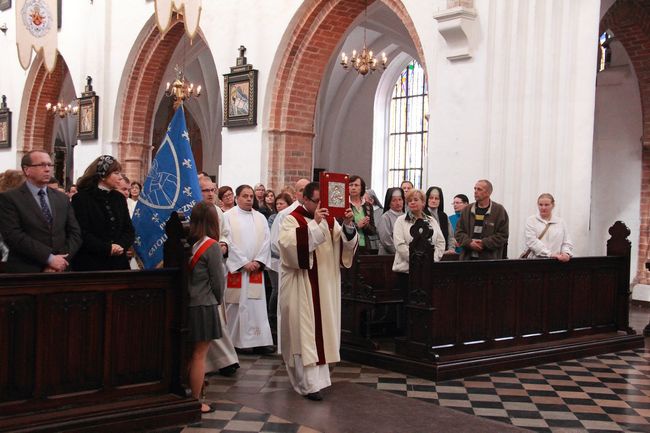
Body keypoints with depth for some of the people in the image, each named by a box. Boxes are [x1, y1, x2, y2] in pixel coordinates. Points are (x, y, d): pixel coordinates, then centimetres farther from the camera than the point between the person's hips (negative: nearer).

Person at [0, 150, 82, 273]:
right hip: (25, 274, -4)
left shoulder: (62, 198, 11)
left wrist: (61, 261, -10)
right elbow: (13, 235, -15)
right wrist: (49, 258, -20)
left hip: (60, 271, 4)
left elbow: (75, 233, 6)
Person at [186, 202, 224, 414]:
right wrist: (218, 300, 10)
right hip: (204, 306, -6)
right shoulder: (211, 246, -14)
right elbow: (217, 279, -9)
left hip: (185, 304, 6)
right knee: (199, 356, 2)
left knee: (187, 354, 16)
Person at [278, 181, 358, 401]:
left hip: (325, 285, 6)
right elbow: (290, 242, -25)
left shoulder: (329, 220, 11)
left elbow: (345, 244, 1)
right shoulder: (292, 219, -6)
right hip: (301, 285, -6)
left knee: (322, 328, 9)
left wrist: (348, 225, -17)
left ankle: (317, 374, 23)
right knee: (304, 330, -6)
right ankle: (309, 383, -6)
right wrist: (314, 223, -27)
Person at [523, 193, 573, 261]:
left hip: (556, 261, 2)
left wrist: (566, 253, -9)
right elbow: (531, 241, -6)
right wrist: (550, 254, -15)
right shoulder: (531, 220, 7)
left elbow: (567, 243, 14)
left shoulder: (561, 222, 16)